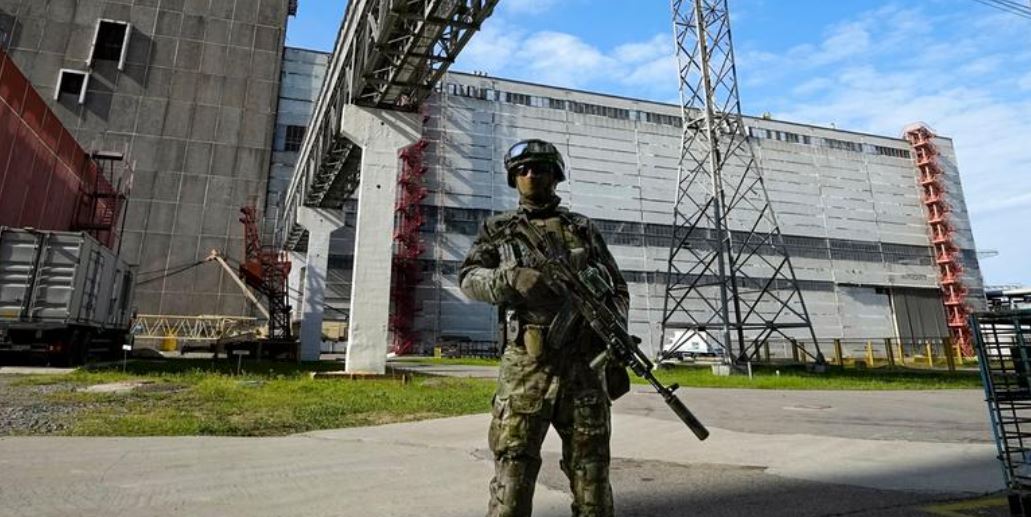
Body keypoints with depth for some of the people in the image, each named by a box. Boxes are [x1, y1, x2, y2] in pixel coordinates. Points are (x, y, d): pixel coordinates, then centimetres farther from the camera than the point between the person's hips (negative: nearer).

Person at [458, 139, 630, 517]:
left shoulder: (583, 228, 14)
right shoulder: (497, 228, 12)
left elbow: (617, 290, 15)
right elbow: (469, 277, 0)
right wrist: (511, 279, -21)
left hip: (584, 366, 2)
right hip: (525, 367, -1)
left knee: (592, 470, 9)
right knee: (512, 472, -1)